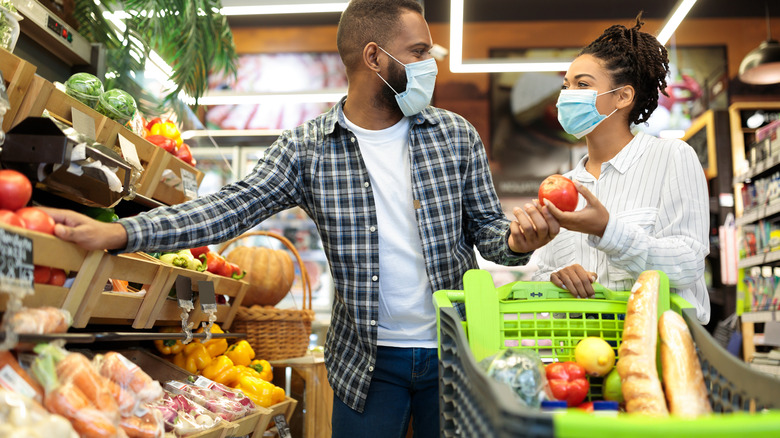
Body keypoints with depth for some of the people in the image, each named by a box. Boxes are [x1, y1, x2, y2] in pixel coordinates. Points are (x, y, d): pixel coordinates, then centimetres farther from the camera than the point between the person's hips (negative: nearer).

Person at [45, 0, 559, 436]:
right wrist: (116, 232, -22)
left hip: (454, 354, 2)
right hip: (366, 360, -1)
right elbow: (233, 206, -11)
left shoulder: (456, 134, -1)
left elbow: (485, 226, 4)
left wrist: (517, 240, -21)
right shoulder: (307, 148, -6)